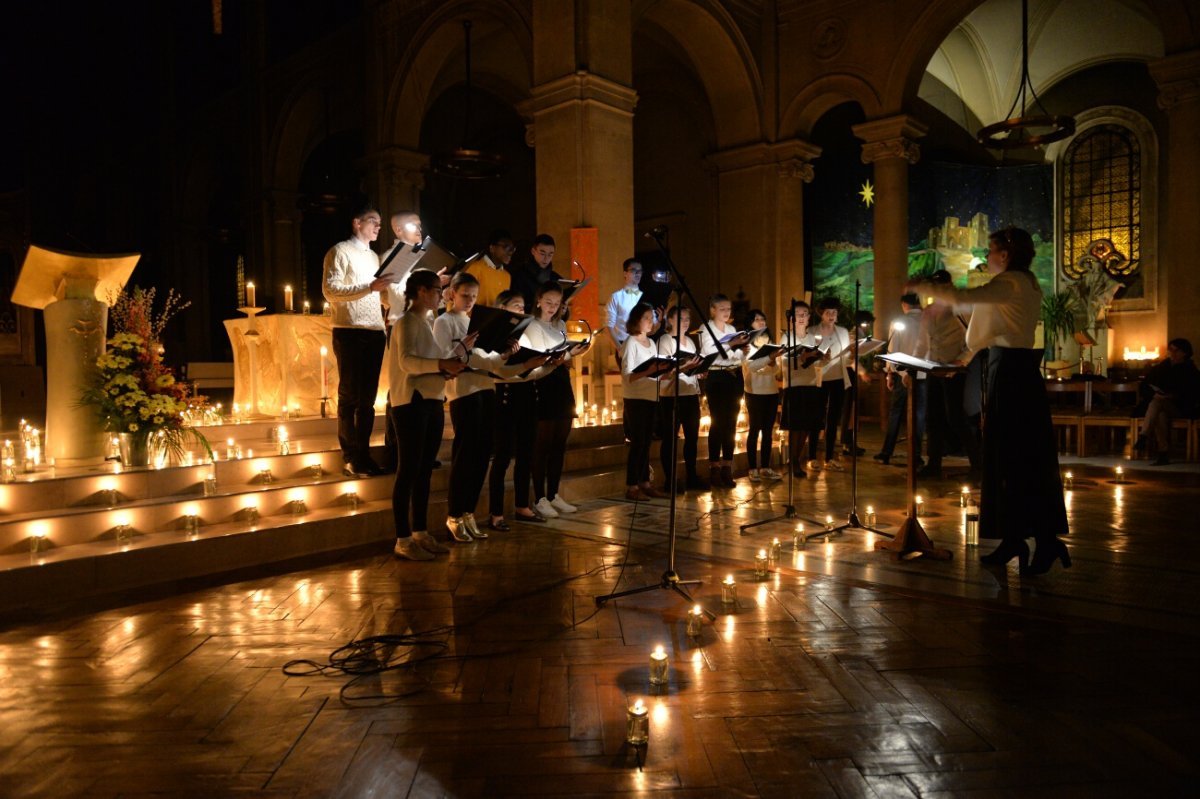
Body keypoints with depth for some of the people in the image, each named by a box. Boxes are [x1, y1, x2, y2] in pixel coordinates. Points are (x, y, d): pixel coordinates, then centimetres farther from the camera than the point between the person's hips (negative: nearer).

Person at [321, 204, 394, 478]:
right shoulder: (340, 252, -1)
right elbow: (330, 290, -14)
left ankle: (363, 455, 13)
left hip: (375, 332, 7)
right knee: (349, 396, -3)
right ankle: (350, 459, 2)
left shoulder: (374, 256, 21)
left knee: (368, 397, 8)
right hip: (350, 332, -7)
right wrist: (369, 287, -21)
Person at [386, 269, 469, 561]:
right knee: (409, 470, -6)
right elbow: (407, 361, -22)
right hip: (411, 402, -9)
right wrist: (442, 364, -34)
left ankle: (420, 533, 17)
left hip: (432, 402, 9)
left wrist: (457, 352, 11)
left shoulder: (427, 322, 18)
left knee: (424, 470, 10)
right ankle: (403, 539, -1)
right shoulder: (407, 321, -8)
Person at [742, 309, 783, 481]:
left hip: (772, 391, 5)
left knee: (768, 431, 6)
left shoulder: (769, 342, 13)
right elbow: (751, 365, -18)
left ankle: (766, 468, 11)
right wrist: (769, 357, -32)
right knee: (755, 430, -4)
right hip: (755, 393, -5)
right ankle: (753, 469, 0)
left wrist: (773, 362, -16)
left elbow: (775, 369, 6)